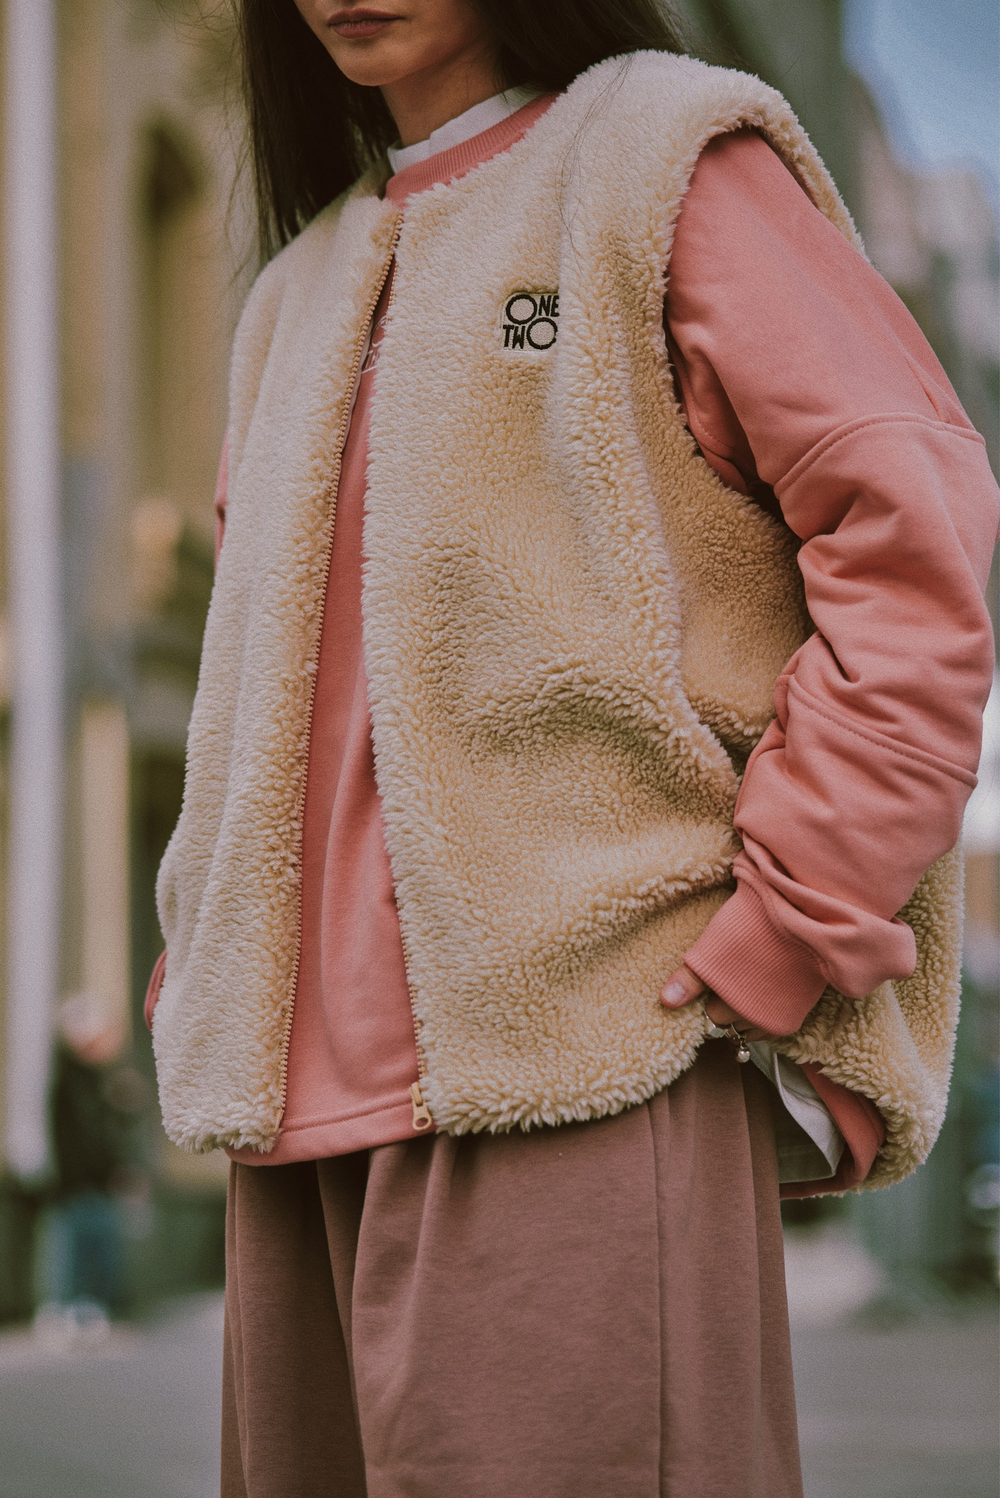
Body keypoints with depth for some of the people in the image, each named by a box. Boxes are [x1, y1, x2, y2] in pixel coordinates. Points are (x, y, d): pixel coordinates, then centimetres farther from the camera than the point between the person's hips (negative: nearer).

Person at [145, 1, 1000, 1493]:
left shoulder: (668, 159, 2)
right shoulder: (301, 294, 23)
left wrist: (782, 947, -14)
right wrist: (206, 980, 15)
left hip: (583, 1075, -7)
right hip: (311, 1098, 7)